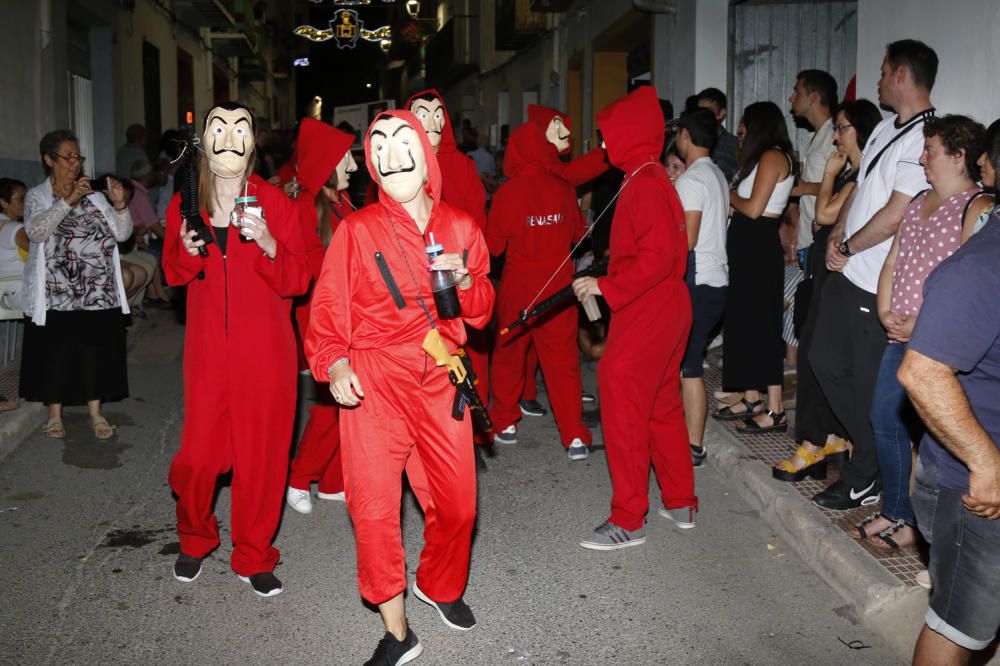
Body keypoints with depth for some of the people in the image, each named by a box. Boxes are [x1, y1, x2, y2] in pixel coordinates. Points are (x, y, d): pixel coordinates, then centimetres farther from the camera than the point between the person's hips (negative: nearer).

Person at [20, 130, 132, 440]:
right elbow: (36, 231, -16)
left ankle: (96, 412, 15)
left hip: (98, 291, 2)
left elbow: (122, 233, 4)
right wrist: (68, 200, -23)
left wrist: (119, 205, -13)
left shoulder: (94, 195, 11)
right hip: (57, 292, -2)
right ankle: (55, 413, 19)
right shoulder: (37, 196, 4)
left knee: (96, 348, 3)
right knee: (57, 349, 3)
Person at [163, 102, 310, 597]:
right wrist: (187, 252, -8)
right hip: (207, 348, 2)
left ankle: (253, 557, 21)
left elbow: (298, 281, -6)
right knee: (198, 453, 2)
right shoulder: (185, 204, 3)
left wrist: (268, 244, -24)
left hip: (265, 349, -1)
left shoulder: (275, 203, -3)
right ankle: (195, 538, 31)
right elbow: (173, 274, 14)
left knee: (262, 452, 3)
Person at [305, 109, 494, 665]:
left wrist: (465, 280, -8)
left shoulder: (461, 227, 6)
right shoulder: (358, 229, -2)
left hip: (440, 379, 3)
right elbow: (330, 306, 0)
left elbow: (481, 311, 13)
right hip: (373, 381, -3)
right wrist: (335, 363, -15)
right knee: (374, 506, -6)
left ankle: (440, 586, 41)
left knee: (457, 502, 10)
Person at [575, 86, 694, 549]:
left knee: (623, 408, -4)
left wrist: (606, 287, -21)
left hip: (645, 317, -10)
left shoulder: (644, 185, -17)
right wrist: (609, 281, 16)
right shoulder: (655, 178, 14)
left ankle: (628, 520, 3)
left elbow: (657, 256, -25)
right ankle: (681, 503, 28)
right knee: (663, 405, 18)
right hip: (667, 309, 10)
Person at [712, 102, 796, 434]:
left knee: (761, 324, -6)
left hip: (758, 247, -10)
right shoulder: (765, 158, 17)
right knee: (744, 321, 12)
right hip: (749, 245, 10)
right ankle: (751, 400, 21)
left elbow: (753, 208, -18)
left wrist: (729, 196, -2)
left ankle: (775, 411, -1)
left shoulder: (772, 157, -11)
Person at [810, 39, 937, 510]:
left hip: (876, 283, -9)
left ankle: (862, 481, 20)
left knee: (869, 383, 3)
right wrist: (838, 236, 4)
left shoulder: (924, 139, -18)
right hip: (847, 272, 9)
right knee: (826, 361, 17)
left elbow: (895, 216, -21)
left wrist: (847, 247, -9)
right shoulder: (885, 130, 12)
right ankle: (869, 446, 33)